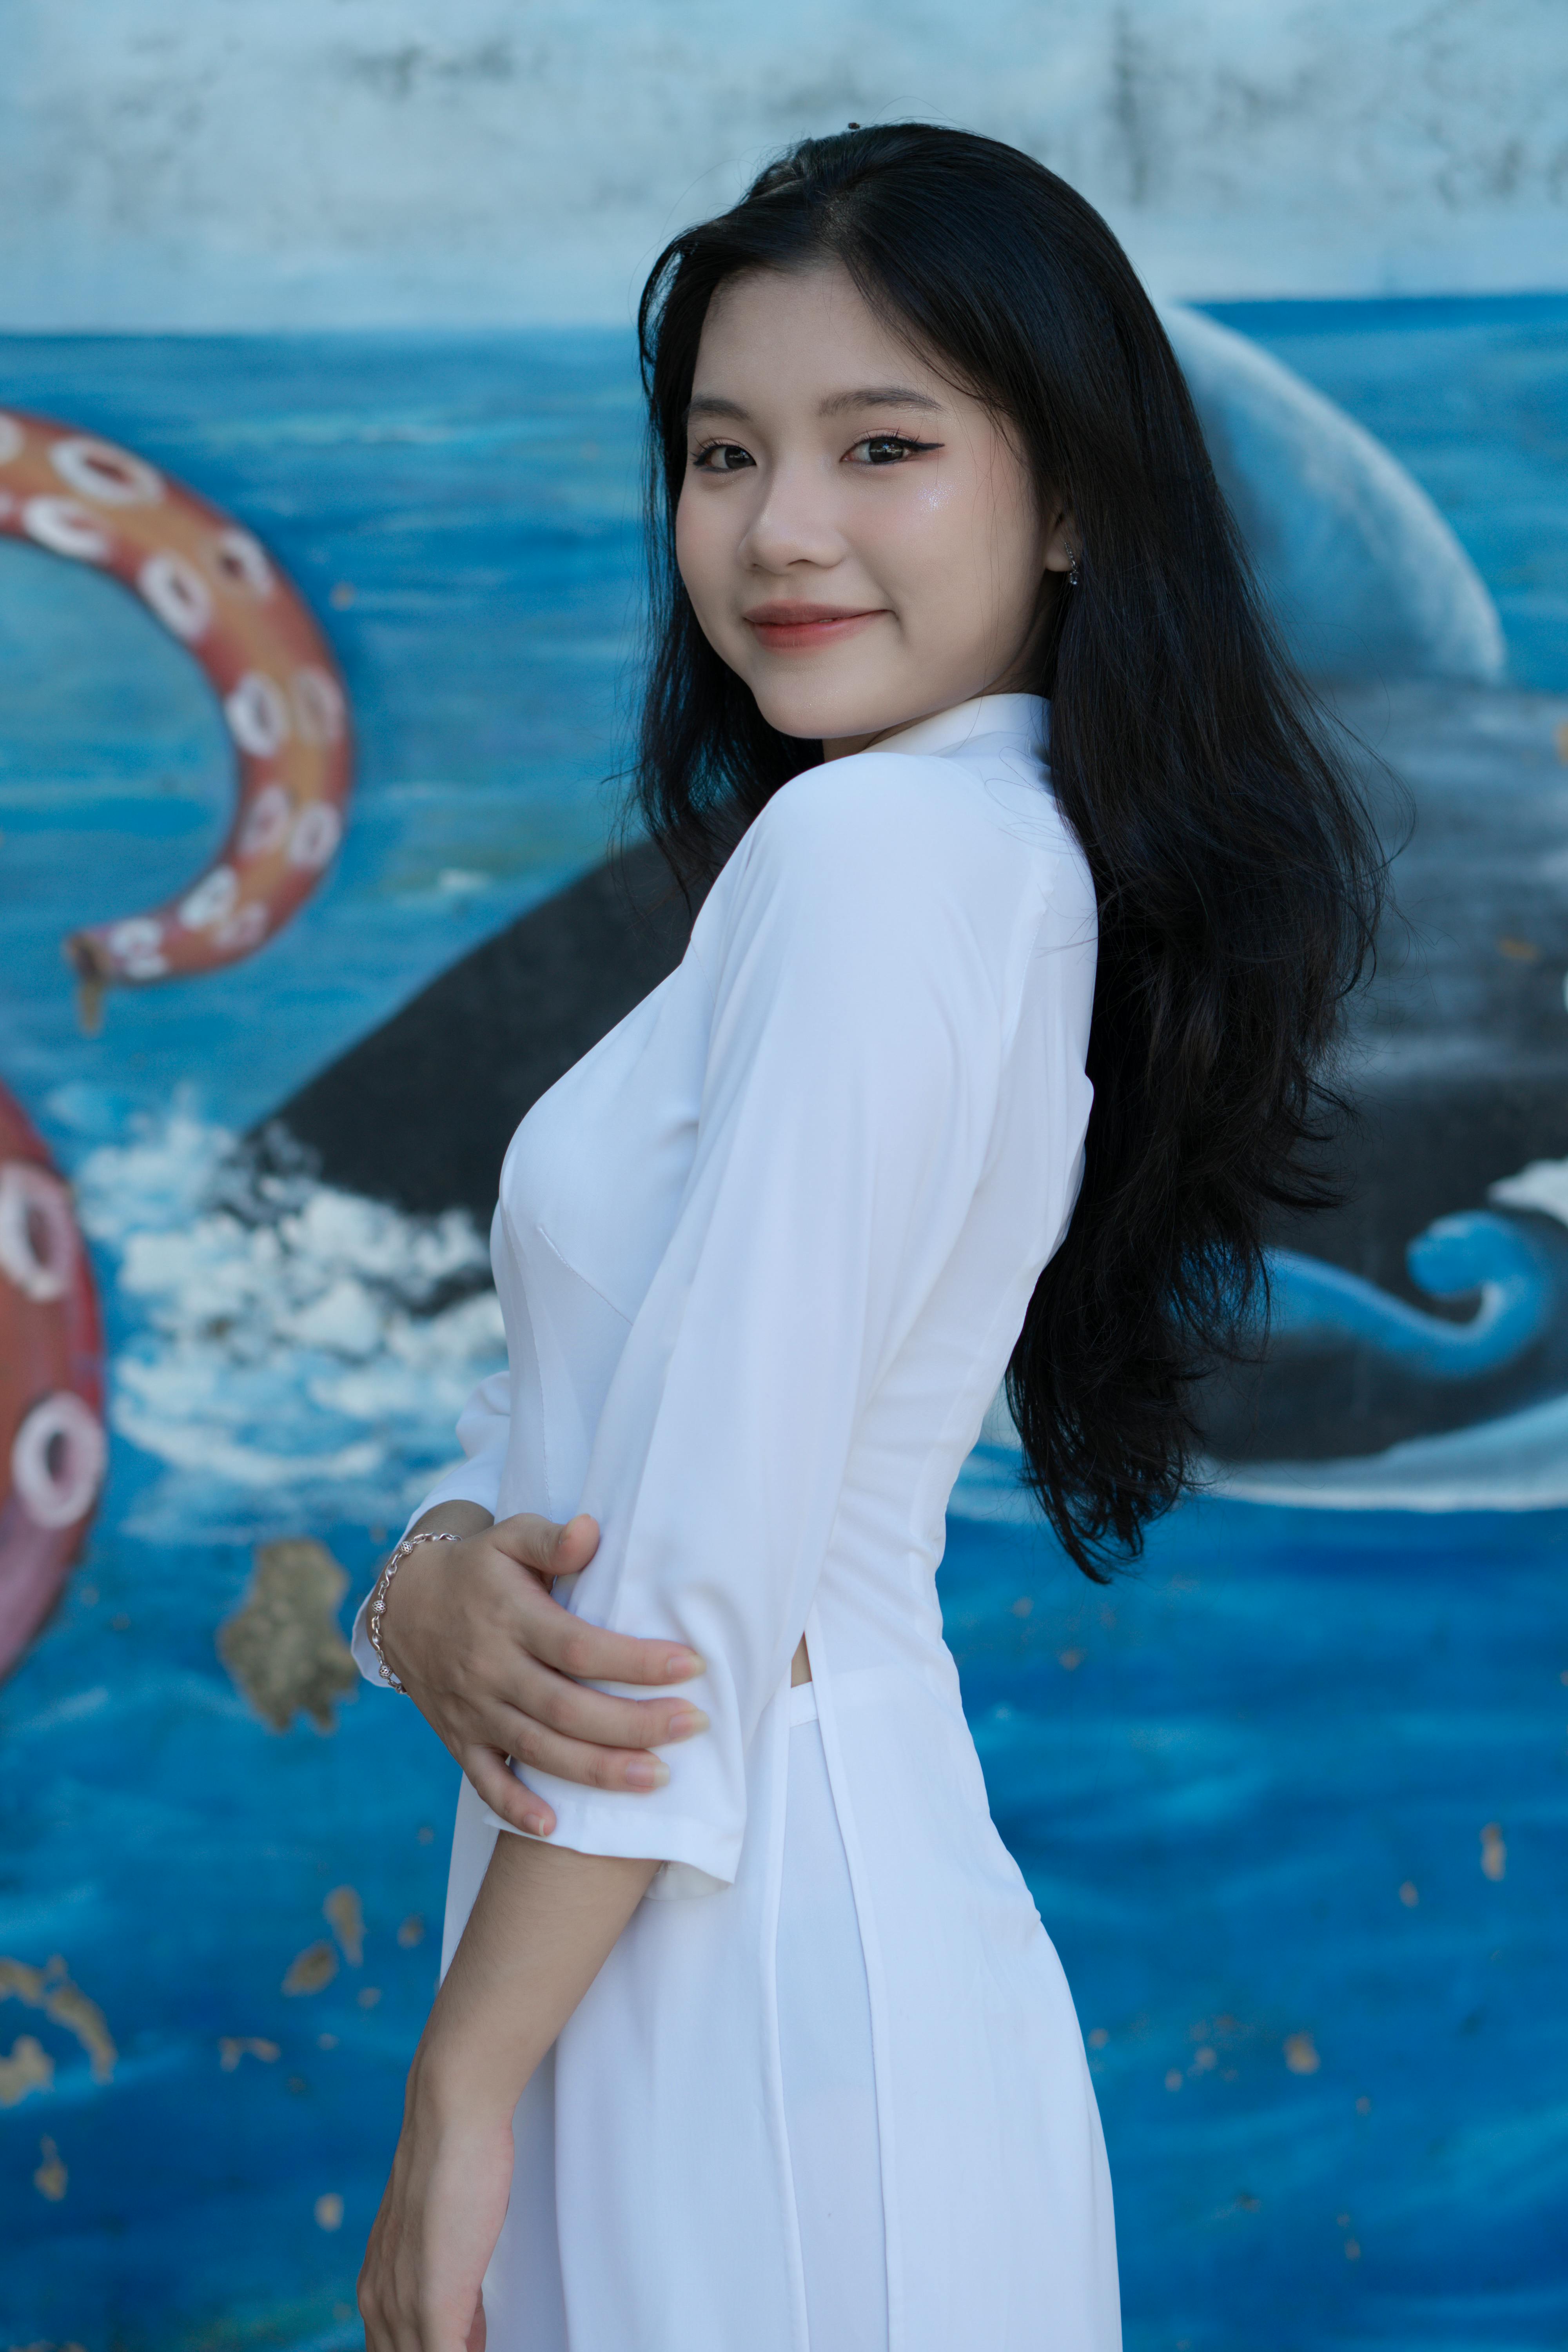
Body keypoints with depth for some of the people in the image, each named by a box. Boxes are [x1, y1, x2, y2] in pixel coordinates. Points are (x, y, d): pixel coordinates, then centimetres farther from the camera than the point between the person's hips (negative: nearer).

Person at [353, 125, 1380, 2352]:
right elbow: (585, 1402, 10)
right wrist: (435, 1579, -11)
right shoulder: (1021, 859, 11)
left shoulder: (876, 845, -18)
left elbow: (705, 1566, -21)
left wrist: (459, 2094, -15)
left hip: (755, 1985, -9)